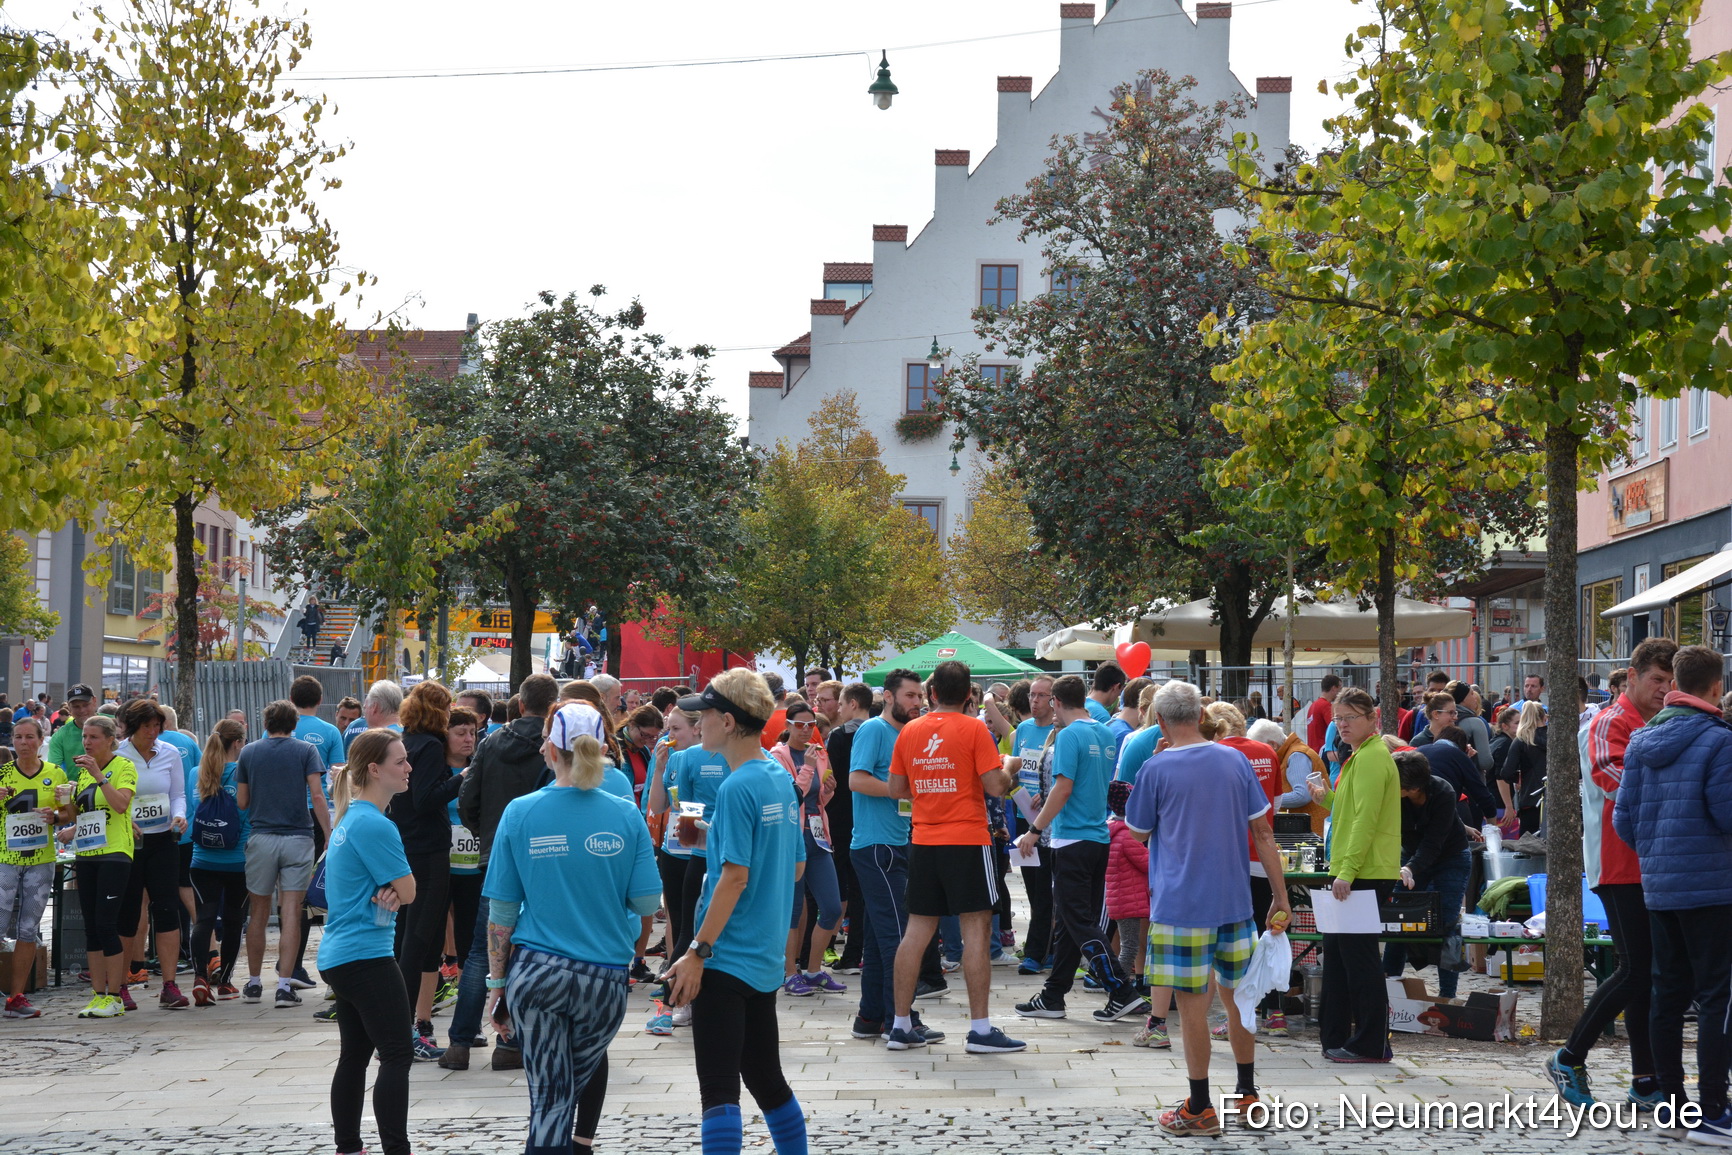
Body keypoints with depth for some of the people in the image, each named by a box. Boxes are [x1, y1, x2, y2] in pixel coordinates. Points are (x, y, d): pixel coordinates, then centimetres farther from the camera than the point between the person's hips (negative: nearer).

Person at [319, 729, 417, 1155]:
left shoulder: (350, 818, 14)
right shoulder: (375, 825, -18)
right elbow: (408, 891, -14)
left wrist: (384, 893, -7)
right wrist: (392, 892, 5)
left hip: (338, 956, 10)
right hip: (366, 956, -10)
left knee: (354, 1055, 14)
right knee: (397, 1055, -7)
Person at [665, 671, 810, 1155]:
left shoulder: (737, 788, -15)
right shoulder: (781, 779, 10)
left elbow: (735, 876, -19)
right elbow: (797, 866, 17)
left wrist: (697, 952, -18)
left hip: (727, 956, -9)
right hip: (766, 959, 9)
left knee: (718, 1087, -9)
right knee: (766, 1078, 19)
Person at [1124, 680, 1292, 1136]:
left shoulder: (1155, 769, -9)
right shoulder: (1235, 760, 3)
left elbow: (1138, 832, 4)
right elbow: (1263, 832, 5)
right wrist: (1280, 896, 10)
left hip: (1181, 904, -5)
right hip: (1235, 900, 5)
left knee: (1192, 1004, 1)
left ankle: (1200, 1109, 5)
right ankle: (1247, 1093, 27)